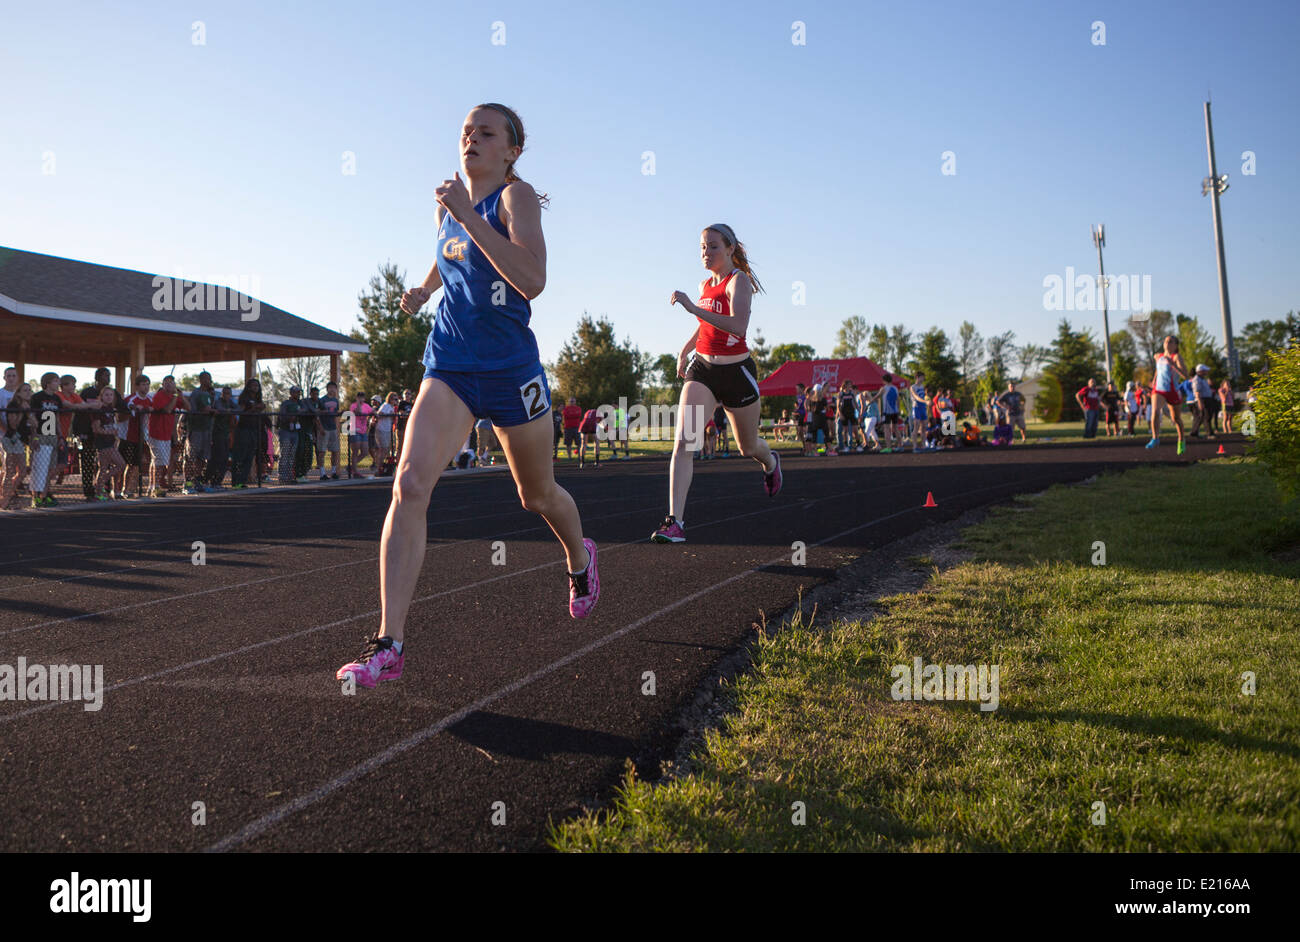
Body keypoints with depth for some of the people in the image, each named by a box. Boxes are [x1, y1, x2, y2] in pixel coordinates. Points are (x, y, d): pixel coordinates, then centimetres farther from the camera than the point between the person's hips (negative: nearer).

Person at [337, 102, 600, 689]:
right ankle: (388, 644, -16)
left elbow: (531, 280, -26)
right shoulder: (449, 203, 10)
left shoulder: (516, 195, -8)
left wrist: (466, 214, -27)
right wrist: (425, 288, 12)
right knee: (409, 485, -17)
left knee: (537, 495, 15)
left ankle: (580, 559, 51)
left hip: (511, 370, -4)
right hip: (449, 369, 4)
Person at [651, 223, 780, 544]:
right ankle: (675, 521, -23)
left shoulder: (739, 280, -13)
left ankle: (770, 462, 54)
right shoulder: (705, 285, 9)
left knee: (748, 446, 15)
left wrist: (693, 308, -37)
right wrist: (685, 349, 25)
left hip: (736, 370, -5)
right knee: (684, 440, -17)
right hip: (702, 366, 5)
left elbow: (738, 326, -31)